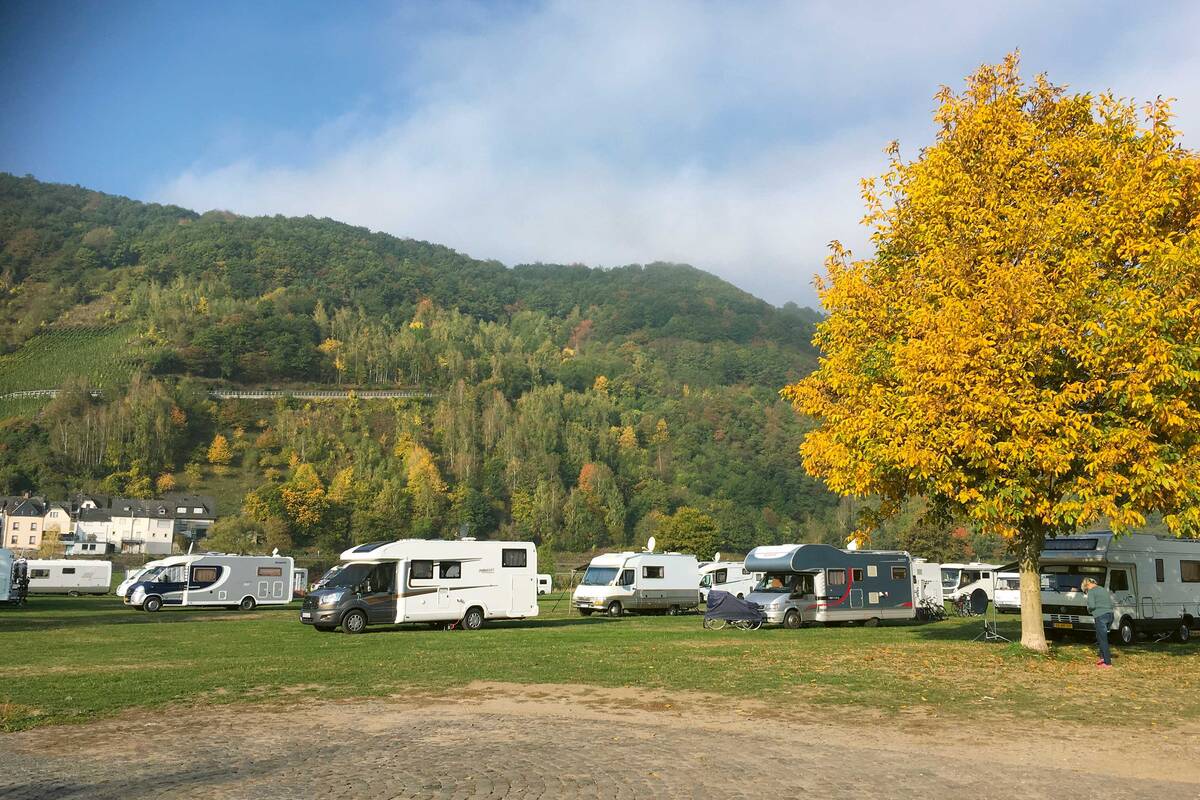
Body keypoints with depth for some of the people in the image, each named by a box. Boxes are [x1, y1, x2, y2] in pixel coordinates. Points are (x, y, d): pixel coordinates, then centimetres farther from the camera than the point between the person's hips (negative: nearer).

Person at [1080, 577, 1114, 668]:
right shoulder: (1104, 590, 20)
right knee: (1100, 637, 21)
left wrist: (1089, 610, 4)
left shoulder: (1091, 591, -4)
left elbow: (1091, 605, -15)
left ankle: (1108, 662, -2)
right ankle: (1103, 657, 20)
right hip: (1110, 615, 8)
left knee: (1103, 639, -3)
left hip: (1101, 616, -8)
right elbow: (1111, 604, 19)